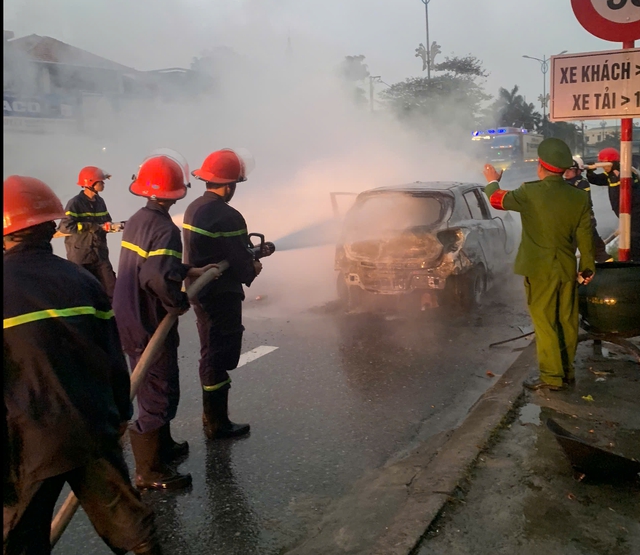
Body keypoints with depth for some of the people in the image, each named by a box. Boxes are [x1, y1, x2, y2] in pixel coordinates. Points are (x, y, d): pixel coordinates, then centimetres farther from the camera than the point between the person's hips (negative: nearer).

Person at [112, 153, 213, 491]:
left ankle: (163, 447, 41)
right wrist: (179, 303, -18)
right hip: (150, 327, -9)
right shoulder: (164, 229, -22)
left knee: (155, 389, 24)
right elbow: (159, 277, -35)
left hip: (130, 321, 9)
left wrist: (191, 272, 15)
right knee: (159, 396, 2)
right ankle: (149, 472, 14)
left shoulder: (136, 221, 6)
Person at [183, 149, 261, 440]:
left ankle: (212, 415, 34)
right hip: (221, 297, -9)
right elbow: (239, 264, -21)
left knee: (211, 354, 20)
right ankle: (217, 424, 15)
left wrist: (248, 253, 6)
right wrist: (253, 269, 1)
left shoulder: (193, 209, 5)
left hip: (199, 292, 9)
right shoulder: (228, 217, -22)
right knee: (219, 359, 3)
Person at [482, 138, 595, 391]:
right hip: (567, 269, 5)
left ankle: (552, 377, 7)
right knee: (567, 321, 14)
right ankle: (567, 371, 27)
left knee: (545, 323, 2)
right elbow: (585, 236, 2)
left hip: (540, 270, -5)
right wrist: (588, 266, 15)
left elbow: (498, 199, 0)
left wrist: (492, 181, 21)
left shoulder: (530, 192, -16)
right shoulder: (580, 197, -3)